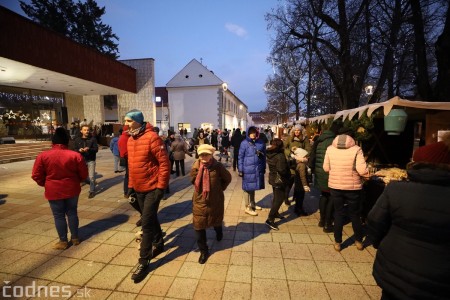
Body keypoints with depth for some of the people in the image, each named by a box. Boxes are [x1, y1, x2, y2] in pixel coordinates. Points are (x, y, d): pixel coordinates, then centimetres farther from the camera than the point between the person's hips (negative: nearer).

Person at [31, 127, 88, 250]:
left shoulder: (43, 156, -8)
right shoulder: (75, 155, -9)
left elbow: (36, 175, -3)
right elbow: (84, 174, -3)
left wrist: (46, 184, 15)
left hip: (54, 191, -1)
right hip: (72, 189, 1)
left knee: (59, 216, 11)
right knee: (72, 213, 15)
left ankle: (63, 241, 20)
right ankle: (75, 238, 25)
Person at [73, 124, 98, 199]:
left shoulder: (93, 139, -2)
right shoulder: (77, 139, 5)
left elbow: (96, 149, -7)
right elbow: (74, 149, 3)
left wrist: (89, 149, -25)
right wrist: (79, 150, -19)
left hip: (91, 160, -3)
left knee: (91, 177, -1)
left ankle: (92, 191, 10)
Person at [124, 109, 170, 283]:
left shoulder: (152, 137, -18)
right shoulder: (130, 139, 7)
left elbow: (164, 163, -18)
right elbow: (131, 164, 15)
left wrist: (161, 187, -18)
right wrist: (130, 185, 15)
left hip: (152, 188, -7)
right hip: (138, 188, 7)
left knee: (147, 223, -1)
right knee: (150, 218, 21)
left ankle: (143, 262, 13)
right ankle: (159, 244, 42)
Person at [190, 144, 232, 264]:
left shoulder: (218, 166, -16)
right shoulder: (196, 167, -10)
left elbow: (227, 178, 1)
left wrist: (220, 188, 1)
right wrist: (200, 189, 4)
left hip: (215, 200, -1)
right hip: (199, 201, 1)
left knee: (216, 221, 23)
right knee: (199, 226, 2)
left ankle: (219, 234, 59)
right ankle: (203, 251, 22)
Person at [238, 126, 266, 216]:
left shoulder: (261, 143, 5)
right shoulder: (244, 143, -6)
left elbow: (264, 156, 12)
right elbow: (240, 157, -5)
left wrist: (264, 167, 13)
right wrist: (240, 170, -8)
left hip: (258, 169, 4)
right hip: (248, 169, -4)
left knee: (253, 187, 18)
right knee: (248, 187, 6)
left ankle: (253, 204, 36)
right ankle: (248, 207, 17)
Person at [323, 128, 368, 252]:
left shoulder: (330, 148, -5)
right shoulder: (356, 149, -13)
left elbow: (326, 168, 0)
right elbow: (362, 171, -18)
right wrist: (368, 173, 3)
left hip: (335, 186, 1)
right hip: (352, 187, -1)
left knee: (338, 213, 15)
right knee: (355, 214, 18)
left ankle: (337, 242, 23)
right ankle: (359, 241, 35)